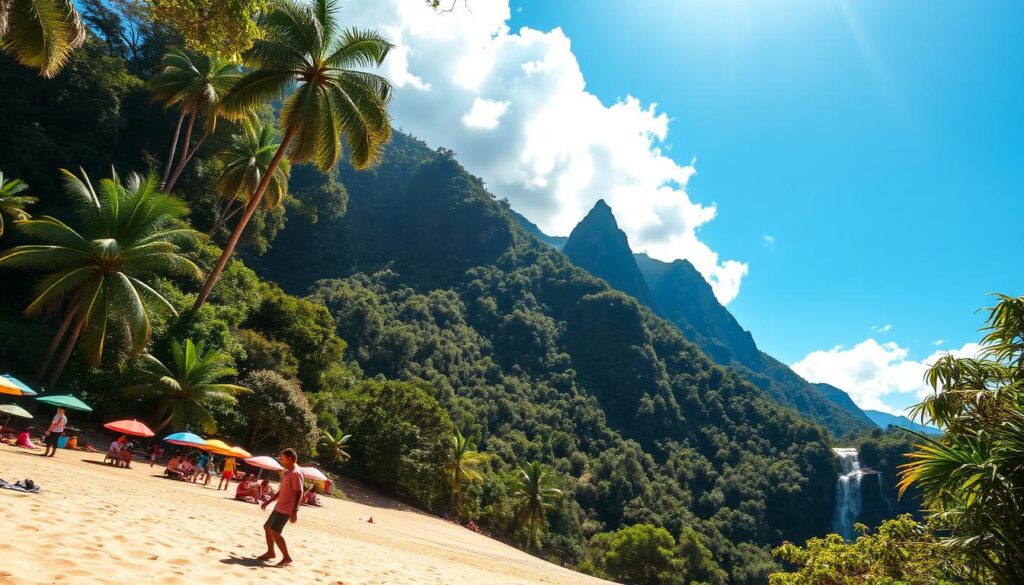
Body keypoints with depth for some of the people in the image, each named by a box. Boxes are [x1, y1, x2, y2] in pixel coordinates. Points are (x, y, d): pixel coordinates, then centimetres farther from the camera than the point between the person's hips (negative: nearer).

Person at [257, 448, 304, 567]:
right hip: (279, 507, 11)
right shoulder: (288, 472, 13)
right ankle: (270, 552, 33)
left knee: (275, 532, -12)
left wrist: (294, 512, -27)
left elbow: (299, 493, -24)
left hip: (286, 509, -11)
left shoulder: (296, 473, -20)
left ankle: (287, 558, -2)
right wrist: (268, 502, 25)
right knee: (267, 527, 18)